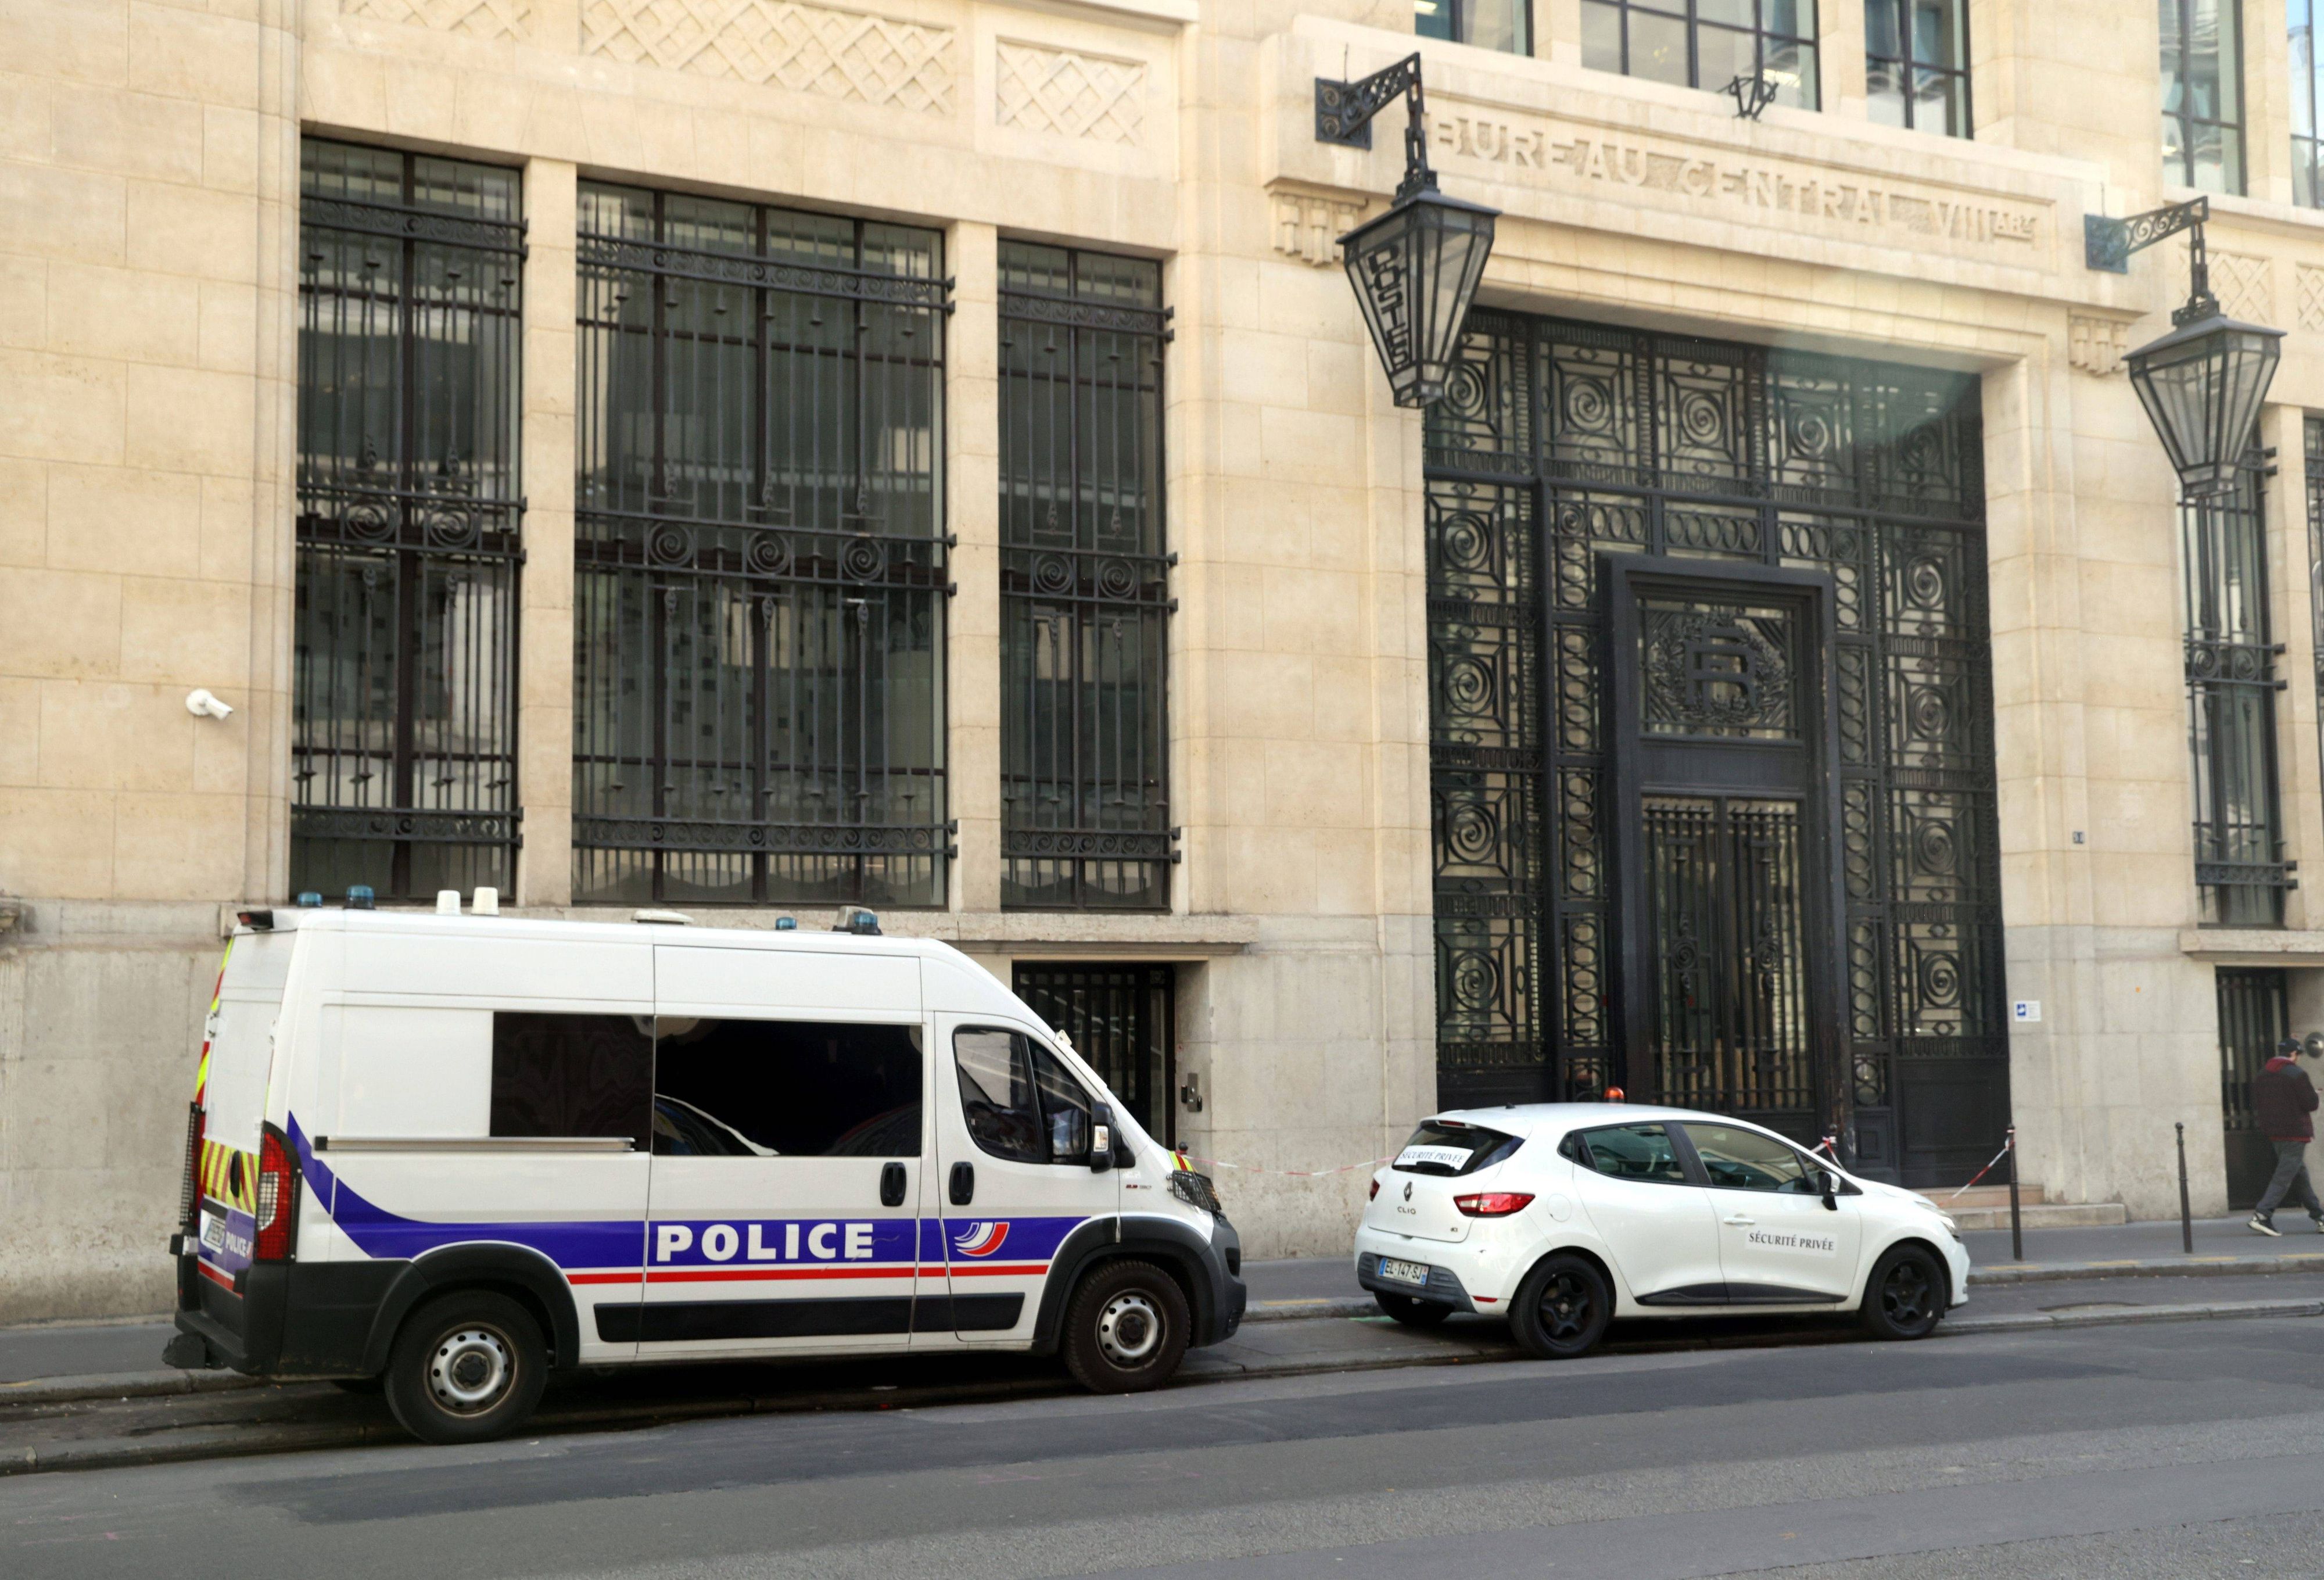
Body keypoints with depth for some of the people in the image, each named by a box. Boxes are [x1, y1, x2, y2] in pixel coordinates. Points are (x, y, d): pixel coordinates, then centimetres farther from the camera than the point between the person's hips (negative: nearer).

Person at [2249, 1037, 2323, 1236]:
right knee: (2284, 1177, -7)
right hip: (2295, 1133, -8)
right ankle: (2262, 1216, -16)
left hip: (2274, 1133, 8)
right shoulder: (2297, 1074, -14)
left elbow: (2256, 1107, 10)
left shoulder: (2261, 1075, 7)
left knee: (2300, 1174, 15)